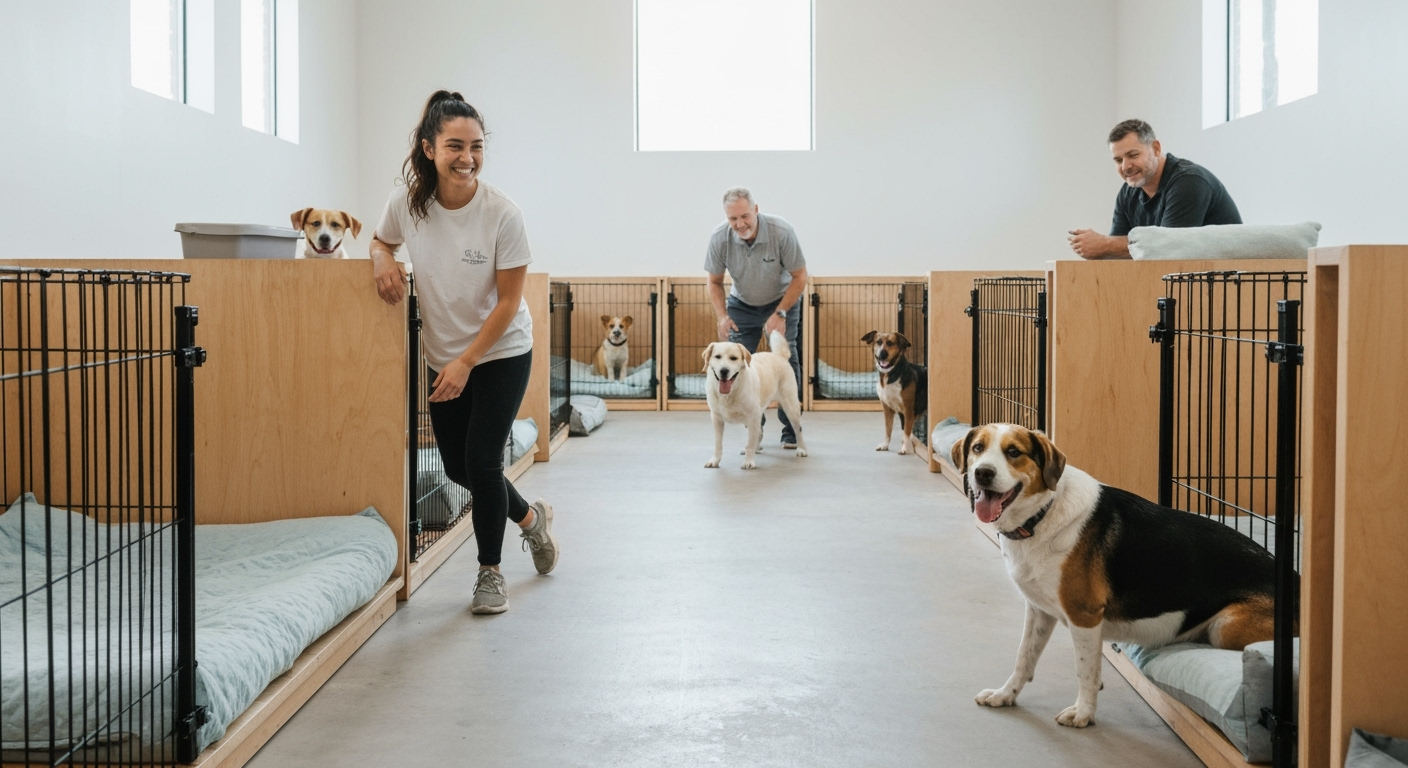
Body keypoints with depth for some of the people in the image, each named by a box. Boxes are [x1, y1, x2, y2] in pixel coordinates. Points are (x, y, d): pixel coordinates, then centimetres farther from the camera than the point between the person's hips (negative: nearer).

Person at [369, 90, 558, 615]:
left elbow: (508, 302, -16)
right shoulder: (407, 202, -12)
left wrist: (466, 363, -18)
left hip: (501, 354, -4)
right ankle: (530, 518, 40)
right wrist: (382, 257, -13)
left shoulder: (501, 213, -21)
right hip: (443, 356, 5)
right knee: (457, 467, 12)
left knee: (481, 459, -9)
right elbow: (381, 239, 11)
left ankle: (490, 573, 12)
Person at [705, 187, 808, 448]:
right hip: (741, 305, 2)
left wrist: (780, 313, -24)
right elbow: (714, 282, -7)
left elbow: (800, 277, -17)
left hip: (782, 301, -2)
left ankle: (791, 430, 2)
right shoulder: (719, 238, -23)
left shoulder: (781, 232, -29)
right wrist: (722, 316, -22)